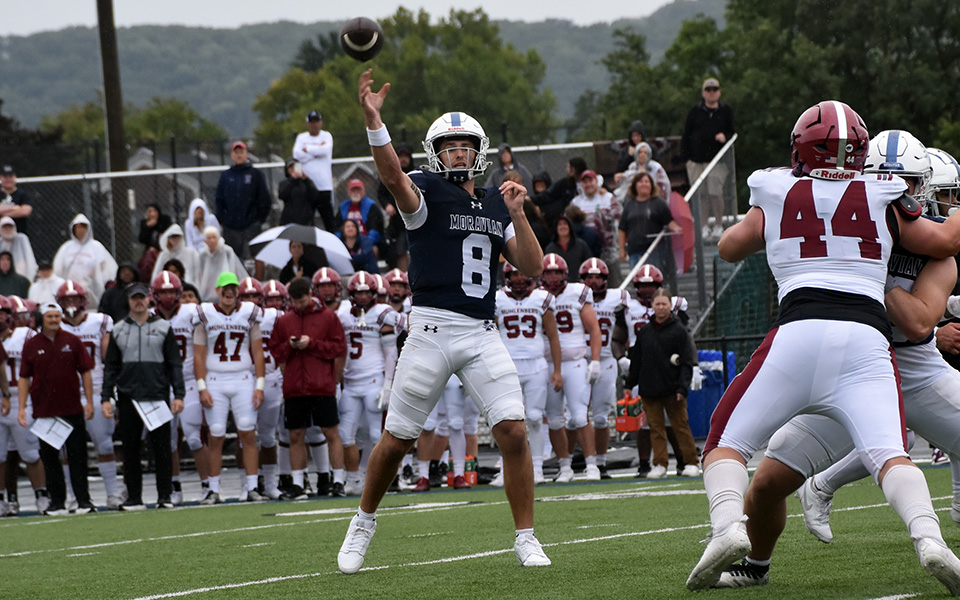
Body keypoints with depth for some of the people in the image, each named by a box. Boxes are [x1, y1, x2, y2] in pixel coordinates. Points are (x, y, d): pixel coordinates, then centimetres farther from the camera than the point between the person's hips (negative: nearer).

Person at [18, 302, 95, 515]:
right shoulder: (32, 345, 4)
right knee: (49, 457, 4)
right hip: (44, 409, 1)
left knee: (77, 456, -1)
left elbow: (85, 372, 5)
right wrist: (21, 407, 0)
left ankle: (83, 500, 3)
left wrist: (89, 401, -1)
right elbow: (24, 378, 6)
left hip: (72, 408, -1)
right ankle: (57, 503, 11)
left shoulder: (72, 341, 3)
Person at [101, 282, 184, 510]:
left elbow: (175, 364, 5)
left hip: (157, 395, -2)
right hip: (128, 397, 2)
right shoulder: (119, 330, 11)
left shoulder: (163, 328, 6)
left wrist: (178, 395, -3)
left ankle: (165, 496, 1)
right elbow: (111, 367, 12)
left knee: (161, 447, -3)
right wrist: (106, 398, 4)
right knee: (130, 449, 3)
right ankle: (134, 497, 8)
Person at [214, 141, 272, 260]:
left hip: (251, 226, -3)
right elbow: (219, 200, 13)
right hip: (230, 227, 3)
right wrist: (221, 219, 3)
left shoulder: (256, 174, 5)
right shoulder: (226, 176, 12)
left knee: (250, 257, -10)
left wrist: (261, 219, 0)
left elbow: (264, 199, 5)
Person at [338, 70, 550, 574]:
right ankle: (363, 523, 25)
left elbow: (532, 268, 12)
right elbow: (393, 177, -24)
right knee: (397, 439, 3)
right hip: (431, 329, -3)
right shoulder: (428, 193, 0)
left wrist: (516, 214, -2)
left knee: (513, 432, -9)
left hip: (483, 334, 3)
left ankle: (526, 539, 1)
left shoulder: (496, 205, 15)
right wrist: (373, 121, -39)